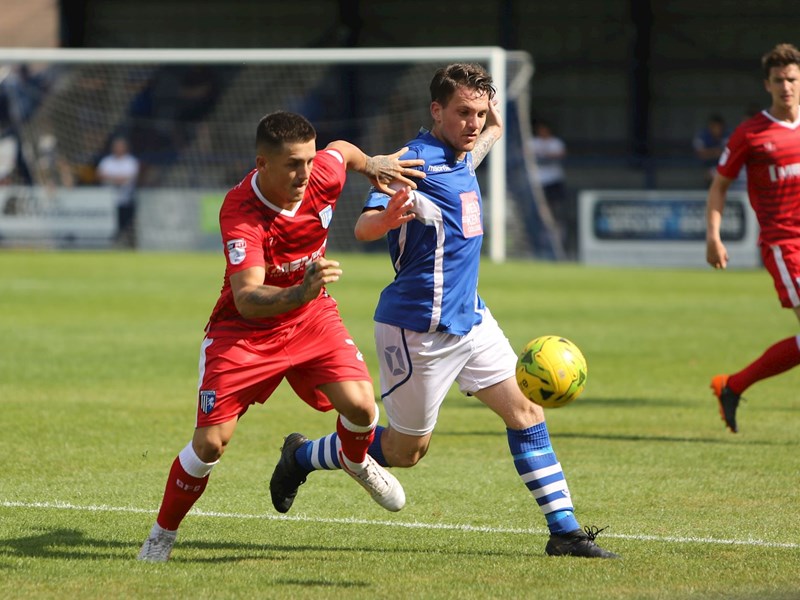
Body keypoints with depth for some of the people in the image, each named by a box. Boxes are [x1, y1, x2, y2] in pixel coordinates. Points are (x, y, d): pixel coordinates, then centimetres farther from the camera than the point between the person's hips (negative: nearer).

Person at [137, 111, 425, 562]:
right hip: (243, 330, -4)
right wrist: (300, 293, -58)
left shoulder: (322, 174, -17)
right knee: (210, 443, -10)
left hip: (312, 319, 4)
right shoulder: (240, 212, -32)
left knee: (360, 405, -17)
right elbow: (247, 299, -43)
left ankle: (357, 462, 20)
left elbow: (342, 150, 11)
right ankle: (163, 534, 14)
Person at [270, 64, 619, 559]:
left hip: (470, 318, 8)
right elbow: (364, 226, -36)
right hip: (418, 329, -8)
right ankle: (302, 457, 25)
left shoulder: (462, 158, 8)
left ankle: (564, 531, 1)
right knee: (406, 450, 4)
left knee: (526, 409, -2)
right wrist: (386, 217, -54)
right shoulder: (417, 161, -19)